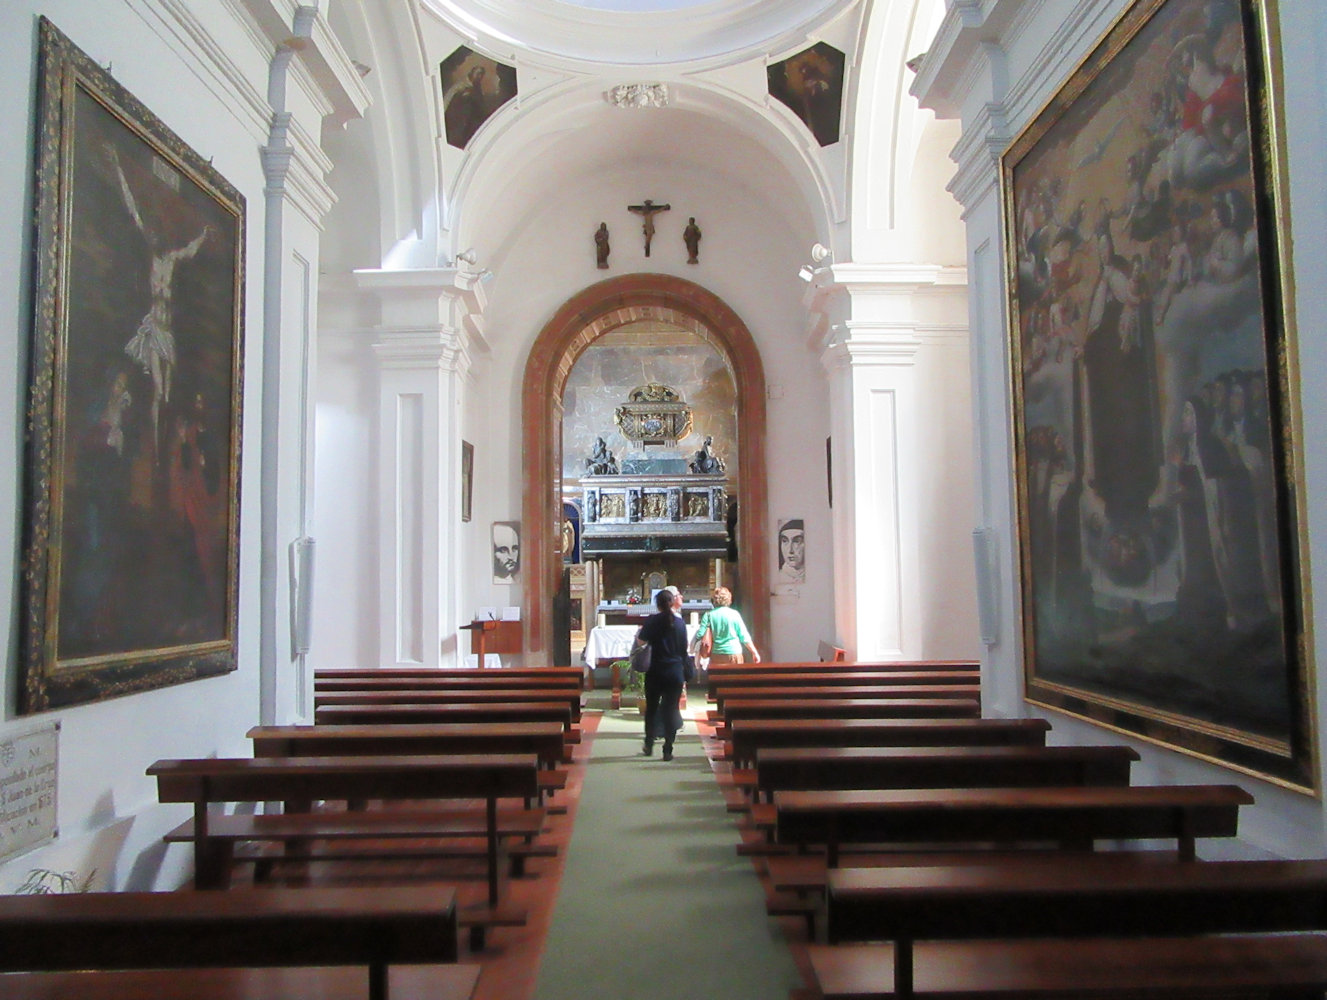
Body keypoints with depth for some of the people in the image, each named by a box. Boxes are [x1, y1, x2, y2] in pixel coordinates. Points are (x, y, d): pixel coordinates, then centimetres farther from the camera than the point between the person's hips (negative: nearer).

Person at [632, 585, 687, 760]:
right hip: (676, 672, 1)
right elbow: (684, 648, 8)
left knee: (651, 708, 15)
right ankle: (668, 750, 4)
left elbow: (640, 642, -1)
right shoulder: (680, 622, 1)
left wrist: (639, 631, 20)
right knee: (671, 709, 5)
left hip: (656, 672, -1)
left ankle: (649, 745, 21)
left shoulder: (652, 621, -7)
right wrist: (684, 674, 19)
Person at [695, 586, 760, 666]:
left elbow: (700, 635, -6)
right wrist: (755, 653, 6)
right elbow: (744, 636, 0)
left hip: (716, 656, 1)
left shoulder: (708, 615, 0)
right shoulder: (734, 614, -1)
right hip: (734, 654, -1)